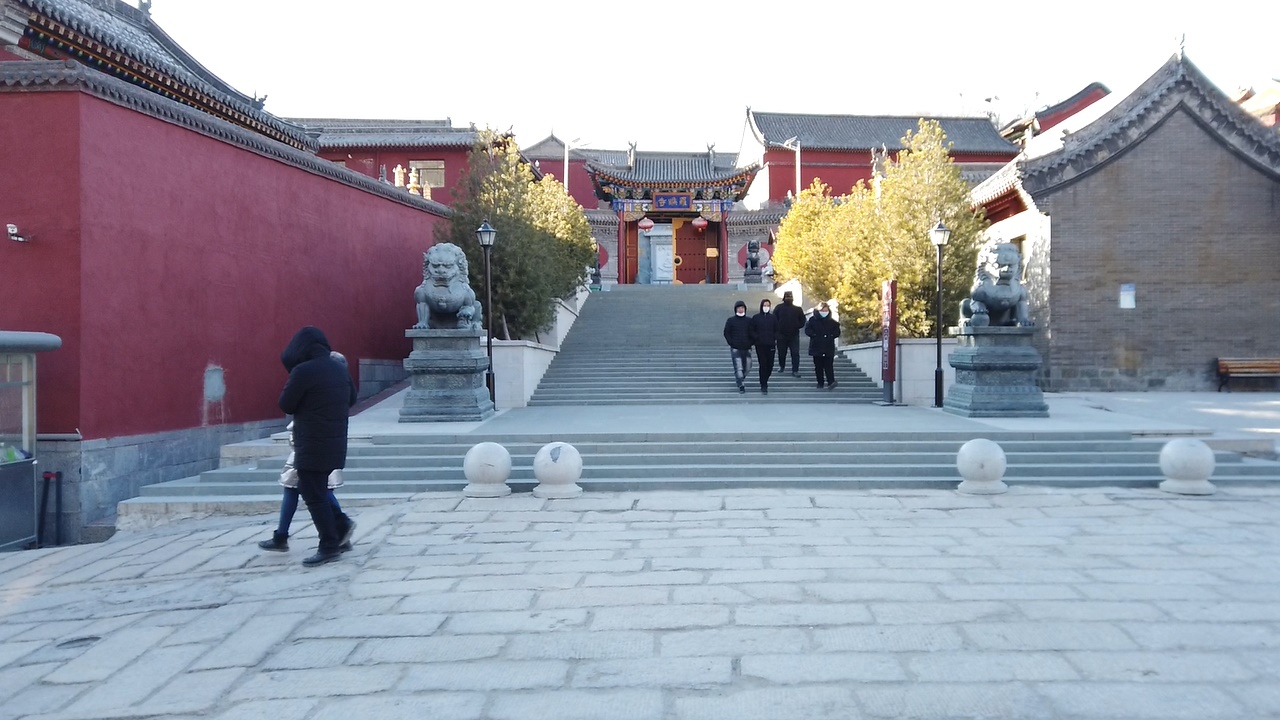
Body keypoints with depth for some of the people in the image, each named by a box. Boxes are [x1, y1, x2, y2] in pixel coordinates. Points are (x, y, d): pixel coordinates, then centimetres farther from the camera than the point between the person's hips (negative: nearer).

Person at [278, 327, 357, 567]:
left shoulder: (303, 371, -16)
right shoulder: (340, 369, 7)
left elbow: (286, 406, -8)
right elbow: (351, 399, 21)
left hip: (312, 446, -8)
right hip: (335, 444, 8)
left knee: (314, 496, 1)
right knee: (315, 490, 22)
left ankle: (330, 547, 5)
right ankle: (341, 523, 18)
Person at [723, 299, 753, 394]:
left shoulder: (748, 321, 9)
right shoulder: (730, 320, 2)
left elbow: (752, 333, 15)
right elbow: (726, 333, 3)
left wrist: (750, 343, 1)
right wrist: (732, 343, -7)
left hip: (747, 348, 3)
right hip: (735, 348, -3)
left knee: (747, 367, 5)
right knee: (738, 367, -10)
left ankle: (740, 380, 29)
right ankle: (740, 386, -6)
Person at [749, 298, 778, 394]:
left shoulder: (773, 317, 7)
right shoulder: (755, 317, 2)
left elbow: (776, 330, 13)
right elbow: (752, 331, 4)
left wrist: (776, 339, -2)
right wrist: (756, 338, -11)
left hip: (770, 345, 2)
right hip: (760, 345, -2)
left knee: (770, 365, 0)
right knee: (763, 364, -5)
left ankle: (765, 381, 25)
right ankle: (763, 386, 3)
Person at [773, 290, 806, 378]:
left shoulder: (798, 309, 7)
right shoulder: (778, 308, 2)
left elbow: (802, 321, 12)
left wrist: (797, 326, -3)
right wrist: (778, 328, -7)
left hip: (794, 335, 0)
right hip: (782, 335, 0)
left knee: (795, 354, -7)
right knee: (781, 353, 11)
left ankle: (795, 371, -5)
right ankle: (782, 366, 34)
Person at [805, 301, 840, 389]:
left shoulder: (832, 322, 8)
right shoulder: (812, 320, 4)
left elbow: (837, 333, 9)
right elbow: (807, 330, 0)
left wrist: (830, 336, -6)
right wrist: (814, 335, -12)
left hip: (829, 348, 0)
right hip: (816, 347, 0)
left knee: (829, 365, -8)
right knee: (818, 366, 3)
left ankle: (831, 382, -15)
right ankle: (820, 383, 9)